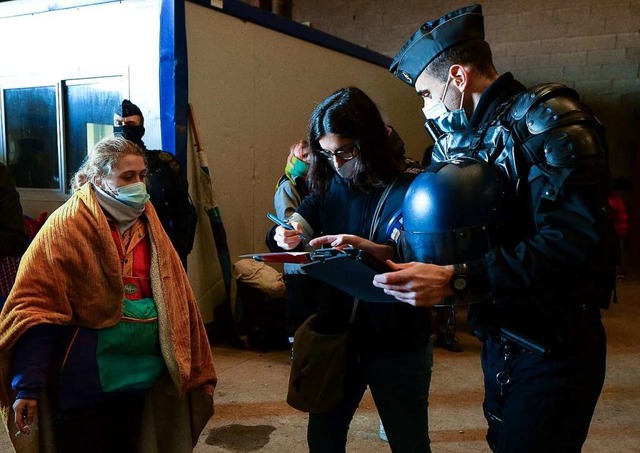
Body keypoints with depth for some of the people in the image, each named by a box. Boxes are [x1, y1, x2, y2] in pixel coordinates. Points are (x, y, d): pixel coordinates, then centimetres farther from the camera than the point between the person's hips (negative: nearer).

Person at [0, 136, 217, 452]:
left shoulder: (148, 227, 6)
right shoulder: (68, 227, -10)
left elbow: (176, 303, 7)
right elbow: (35, 307, -14)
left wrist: (192, 371, 6)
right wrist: (27, 387, -20)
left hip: (142, 378, 6)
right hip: (85, 382, -5)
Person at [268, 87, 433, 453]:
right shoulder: (331, 184, 1)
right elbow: (302, 219, 8)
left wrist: (370, 249, -39)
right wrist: (287, 234, -16)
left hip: (399, 346, -4)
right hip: (337, 338, 4)